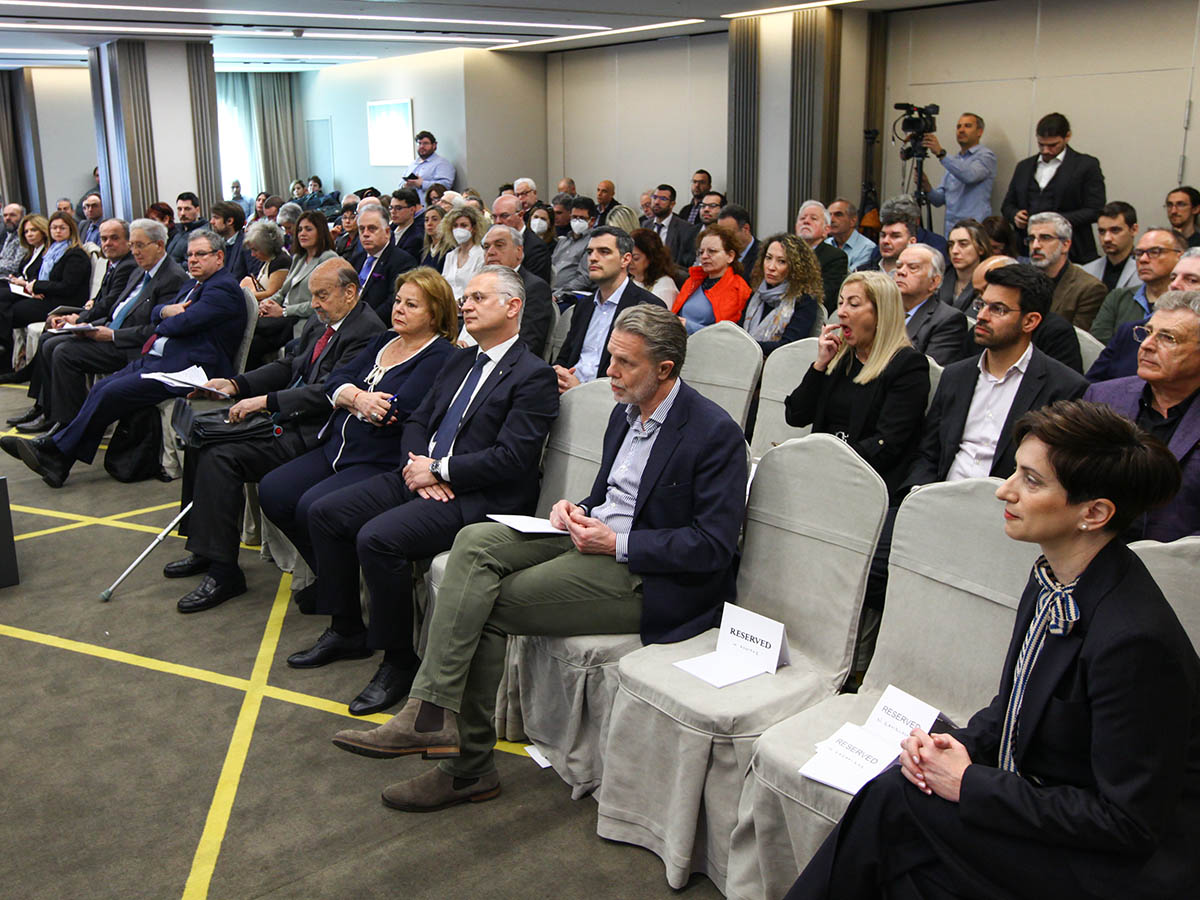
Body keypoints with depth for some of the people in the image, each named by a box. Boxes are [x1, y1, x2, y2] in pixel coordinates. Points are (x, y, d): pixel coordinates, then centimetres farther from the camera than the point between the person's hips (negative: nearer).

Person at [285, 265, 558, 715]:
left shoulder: (534, 376, -8)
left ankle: (399, 662, -10)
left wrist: (437, 470, -14)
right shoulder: (459, 361, 19)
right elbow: (416, 421, 18)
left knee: (378, 538, -28)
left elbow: (510, 459, -18)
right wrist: (417, 464, -4)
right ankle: (346, 628, 12)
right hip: (424, 477, 9)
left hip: (479, 498, -9)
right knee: (325, 512, -2)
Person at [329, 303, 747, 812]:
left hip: (645, 575, -8)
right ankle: (431, 714, -17)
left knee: (487, 606, -17)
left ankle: (468, 767, -5)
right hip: (594, 537, 8)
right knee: (477, 541, -16)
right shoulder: (626, 412, 13)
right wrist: (578, 511, 0)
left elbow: (714, 546, -17)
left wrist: (616, 543, -19)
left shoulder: (716, 434, -13)